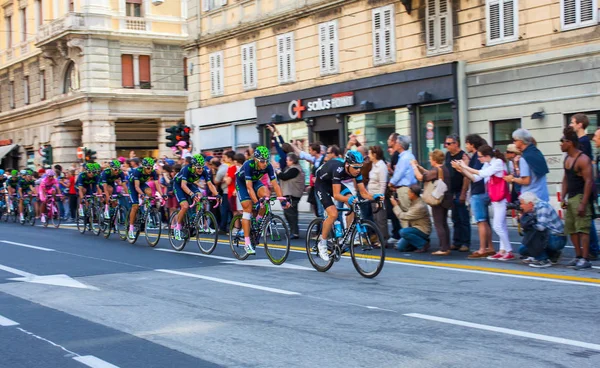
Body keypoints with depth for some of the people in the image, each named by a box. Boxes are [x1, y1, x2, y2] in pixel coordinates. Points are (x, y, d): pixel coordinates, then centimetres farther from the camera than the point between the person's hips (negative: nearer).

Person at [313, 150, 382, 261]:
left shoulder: (356, 172, -19)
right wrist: (348, 199, -60)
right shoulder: (339, 170, -38)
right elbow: (336, 195, -42)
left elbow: (363, 192, -17)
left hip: (334, 183, 6)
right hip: (322, 184, -6)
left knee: (352, 204, -17)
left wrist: (373, 196, -37)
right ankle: (322, 244, -4)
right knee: (333, 214, -21)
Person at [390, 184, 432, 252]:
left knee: (403, 232, -32)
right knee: (400, 247, -1)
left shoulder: (420, 206, -26)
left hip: (423, 231, -8)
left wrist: (395, 205, -12)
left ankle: (423, 244, -15)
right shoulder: (413, 202, 4)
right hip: (415, 228, 8)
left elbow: (404, 216, -21)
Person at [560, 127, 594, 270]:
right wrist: (563, 197, 9)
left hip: (580, 197, -9)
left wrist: (583, 203, -22)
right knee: (571, 228, 12)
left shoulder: (583, 159, -14)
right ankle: (578, 257, 20)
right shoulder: (567, 158, 13)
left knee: (583, 229, -10)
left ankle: (585, 259, -9)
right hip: (570, 198, 9)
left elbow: (589, 181, -18)